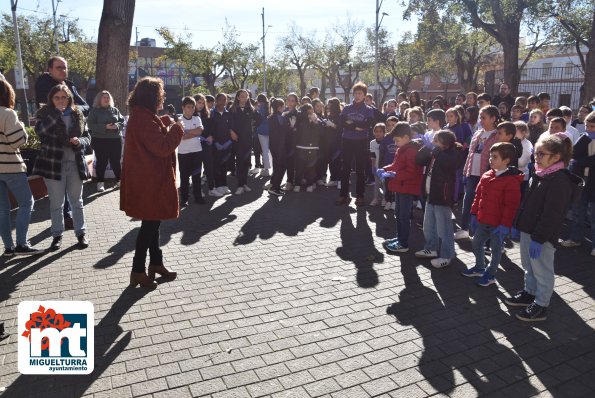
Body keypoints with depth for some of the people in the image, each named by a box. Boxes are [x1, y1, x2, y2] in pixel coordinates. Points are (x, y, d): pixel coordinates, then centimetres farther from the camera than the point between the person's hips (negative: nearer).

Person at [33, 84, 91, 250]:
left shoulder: (77, 115, 5)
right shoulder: (45, 114, -2)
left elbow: (87, 137, 8)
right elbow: (40, 131, -22)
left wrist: (80, 141, -14)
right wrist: (56, 112, -24)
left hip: (75, 164, 2)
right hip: (53, 165, -1)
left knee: (77, 201, 12)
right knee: (56, 203, 8)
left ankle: (81, 233, 22)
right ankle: (57, 235, 21)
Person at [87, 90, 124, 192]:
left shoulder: (115, 110, 12)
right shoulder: (94, 111, 1)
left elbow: (122, 121, 10)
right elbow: (91, 125, -10)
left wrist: (117, 125, -12)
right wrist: (105, 127, -20)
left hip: (115, 139, 3)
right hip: (100, 140, -3)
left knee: (116, 161, 7)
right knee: (102, 161, 0)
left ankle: (119, 180, 20)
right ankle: (100, 182, 9)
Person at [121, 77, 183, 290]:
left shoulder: (144, 116, 13)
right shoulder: (143, 119, -20)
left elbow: (157, 140, 21)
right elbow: (162, 147, -25)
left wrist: (167, 124, 9)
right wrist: (177, 128, -13)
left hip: (150, 178, 11)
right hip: (148, 181, -11)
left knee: (152, 222, 17)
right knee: (150, 224, -2)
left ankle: (156, 263, 29)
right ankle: (138, 271, 7)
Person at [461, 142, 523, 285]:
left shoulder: (511, 181, -18)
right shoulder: (486, 176, 4)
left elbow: (511, 206, -19)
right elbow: (478, 196, 12)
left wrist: (505, 225, -20)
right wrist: (474, 214, 11)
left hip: (498, 224, -7)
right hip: (482, 221, 7)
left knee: (496, 248, 10)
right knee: (476, 243, 18)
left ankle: (491, 274, 27)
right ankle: (479, 267, 39)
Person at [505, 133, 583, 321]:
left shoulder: (560, 181, -21)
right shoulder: (539, 175, 9)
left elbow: (551, 215, -23)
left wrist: (538, 239, -23)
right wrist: (519, 224, 19)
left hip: (542, 236, -9)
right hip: (528, 229, 10)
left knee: (542, 270, 4)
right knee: (528, 266, 22)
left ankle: (540, 305, 16)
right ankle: (529, 293, 39)